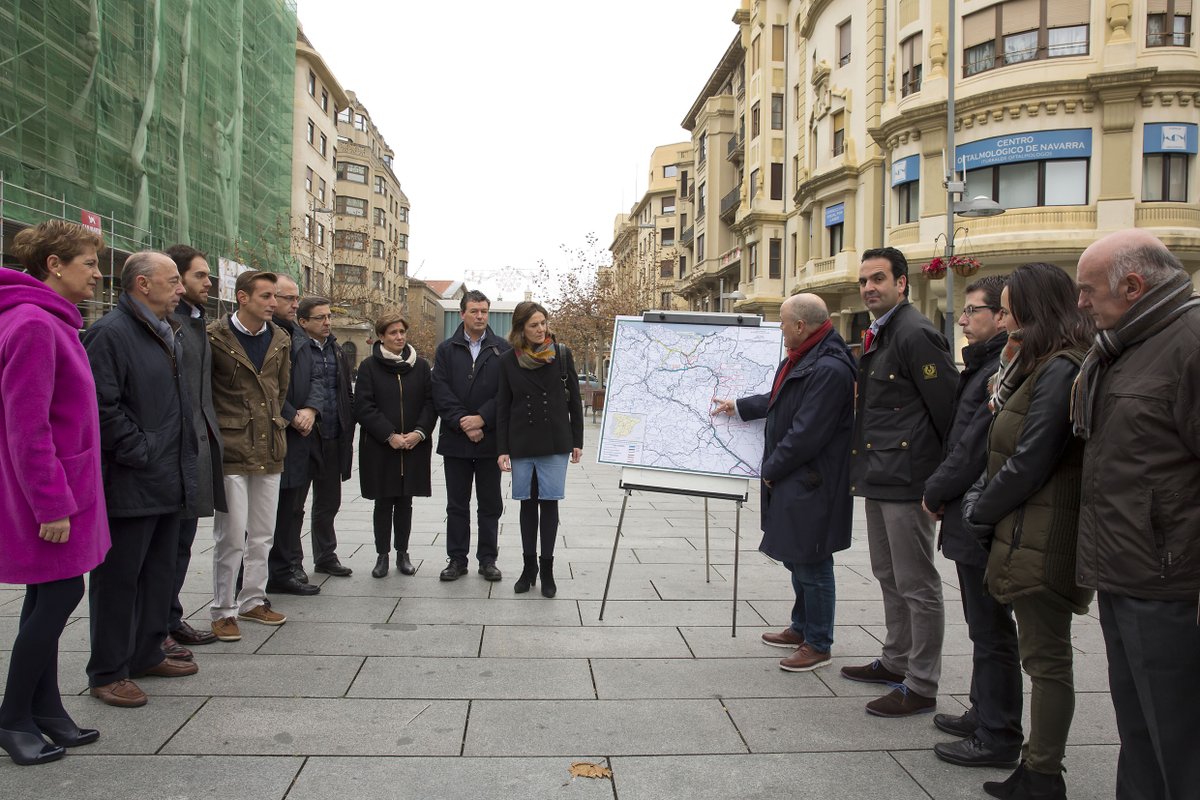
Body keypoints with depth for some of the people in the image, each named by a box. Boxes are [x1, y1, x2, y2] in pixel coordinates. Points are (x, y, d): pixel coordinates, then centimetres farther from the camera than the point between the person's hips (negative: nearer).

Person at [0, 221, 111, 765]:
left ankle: (44, 710, 25)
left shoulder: (51, 322, 12)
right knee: (61, 593, -1)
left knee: (51, 596, 14)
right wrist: (52, 505, -20)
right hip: (47, 493, -10)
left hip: (62, 486, 10)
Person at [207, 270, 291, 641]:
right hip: (231, 449, -6)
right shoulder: (215, 337, -8)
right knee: (231, 535, -2)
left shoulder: (280, 340, 10)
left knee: (262, 534, 13)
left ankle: (252, 600, 27)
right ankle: (223, 610, 10)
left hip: (269, 449, 6)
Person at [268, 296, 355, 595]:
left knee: (329, 502, 19)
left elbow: (345, 392, 10)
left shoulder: (336, 350, 13)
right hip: (300, 438, -7)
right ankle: (283, 573, 4)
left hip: (332, 439, 7)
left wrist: (313, 410, -6)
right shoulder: (293, 347, -9)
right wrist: (294, 417, -24)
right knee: (291, 507, -2)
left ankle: (325, 556, 37)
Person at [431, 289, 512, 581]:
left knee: (490, 504, 6)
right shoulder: (446, 350, 6)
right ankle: (457, 559, 17)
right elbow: (441, 393, -2)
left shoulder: (502, 349, 3)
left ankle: (488, 559, 16)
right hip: (455, 439, 1)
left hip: (490, 439, -1)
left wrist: (482, 418, -15)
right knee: (457, 505, 8)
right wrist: (462, 423, -13)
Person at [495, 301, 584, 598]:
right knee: (528, 503, 8)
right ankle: (529, 565, 19)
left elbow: (574, 400, 4)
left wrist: (577, 440, 2)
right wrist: (502, 449, -1)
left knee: (549, 503, 2)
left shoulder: (561, 355, -1)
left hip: (555, 442, -1)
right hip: (521, 444, 1)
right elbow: (503, 407, 3)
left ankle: (546, 568, 13)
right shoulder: (508, 361, 0)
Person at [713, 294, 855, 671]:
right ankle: (802, 627, 37)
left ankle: (819, 645, 16)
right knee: (796, 558, 21)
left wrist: (772, 469, -14)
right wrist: (739, 406, 32)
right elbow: (780, 399, 26)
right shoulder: (803, 357, 9)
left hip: (812, 485, -10)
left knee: (812, 565, 2)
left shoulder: (829, 369, -24)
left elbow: (806, 433, -24)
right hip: (792, 480, 10)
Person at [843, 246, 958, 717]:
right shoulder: (880, 335, 15)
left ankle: (921, 686, 10)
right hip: (878, 478, 10)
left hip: (905, 479, -10)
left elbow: (948, 406, -17)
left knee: (917, 585, 0)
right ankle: (896, 662, 35)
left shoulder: (915, 334, -16)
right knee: (889, 577, 20)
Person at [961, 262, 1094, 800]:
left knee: (1046, 659, 0)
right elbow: (1006, 452, 18)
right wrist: (980, 500, 7)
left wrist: (980, 510, -7)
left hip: (1041, 542, -10)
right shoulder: (1040, 366, 17)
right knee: (1042, 656, 14)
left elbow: (1030, 463, -20)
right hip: (1028, 537, 10)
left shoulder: (1060, 370, -17)